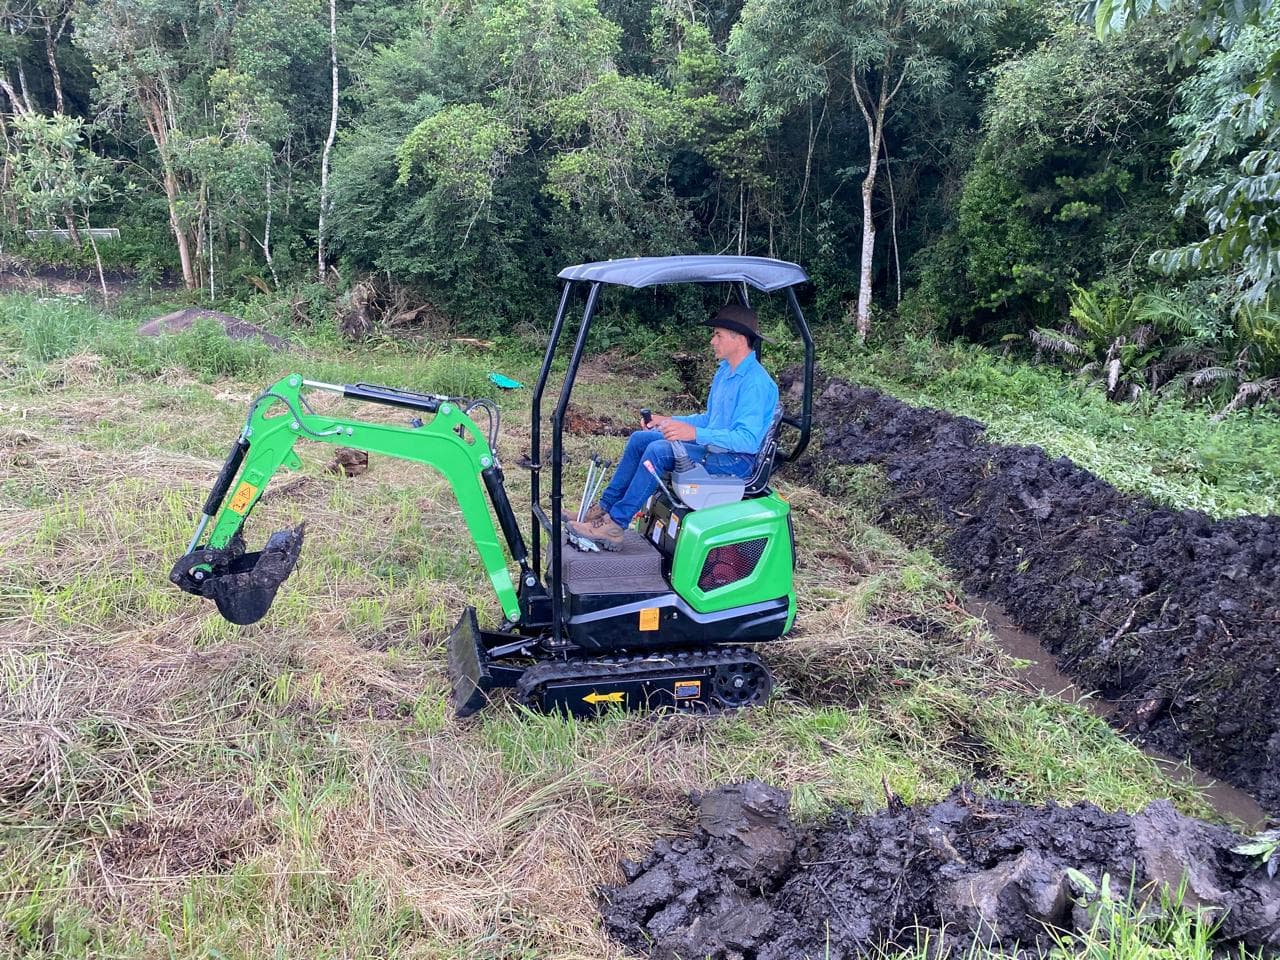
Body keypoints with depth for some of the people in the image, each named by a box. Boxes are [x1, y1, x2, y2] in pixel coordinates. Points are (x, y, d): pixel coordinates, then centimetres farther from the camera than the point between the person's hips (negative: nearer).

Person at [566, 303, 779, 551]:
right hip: (714, 446, 10)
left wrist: (695, 433, -34)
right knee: (639, 439, 3)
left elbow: (748, 440, -28)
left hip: (739, 459, -10)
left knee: (659, 450, -27)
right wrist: (670, 421, 10)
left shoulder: (756, 383, -19)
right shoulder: (725, 371, 13)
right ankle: (604, 509, 1)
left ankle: (615, 526, -22)